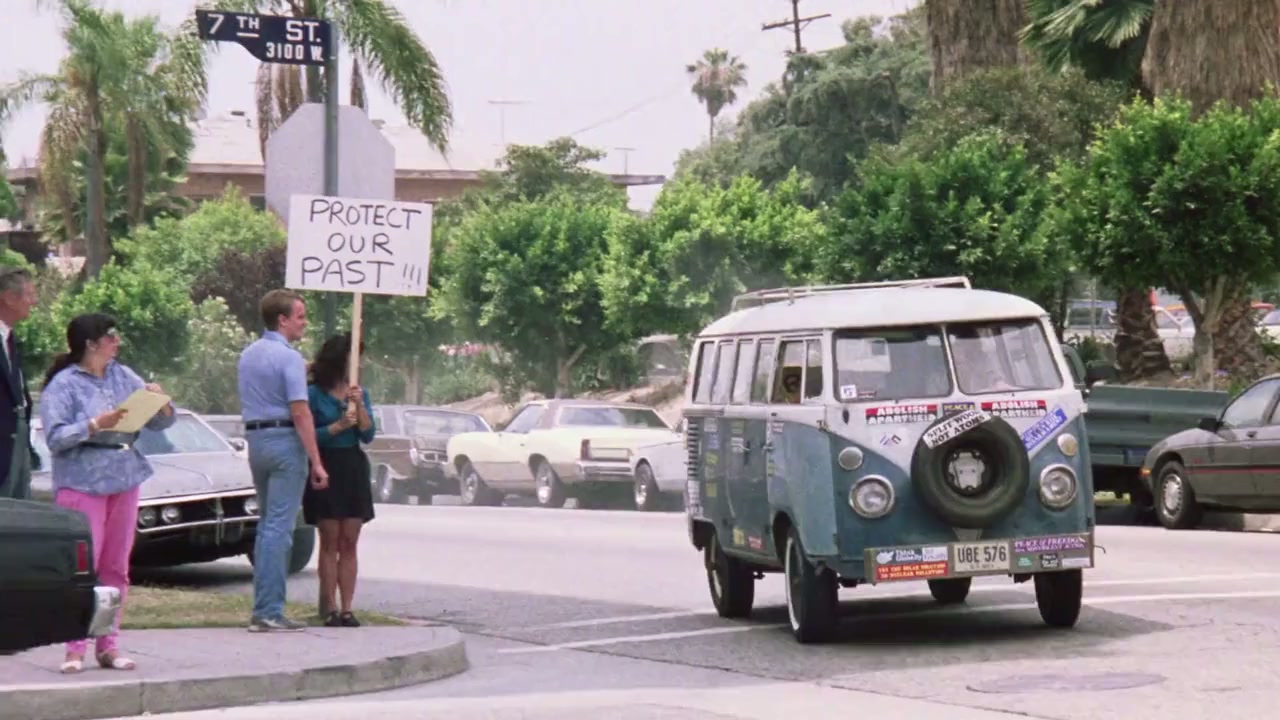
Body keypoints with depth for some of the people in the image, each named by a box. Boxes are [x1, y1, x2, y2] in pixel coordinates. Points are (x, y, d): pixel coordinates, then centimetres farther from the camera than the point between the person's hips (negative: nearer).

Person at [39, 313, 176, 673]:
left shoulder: (123, 376, 10)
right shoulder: (63, 385, -6)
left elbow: (161, 423, 12)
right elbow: (55, 437, -14)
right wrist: (97, 424, -24)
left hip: (124, 481, 6)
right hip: (82, 484, -6)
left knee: (116, 569, 8)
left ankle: (108, 646, 14)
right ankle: (75, 649, -6)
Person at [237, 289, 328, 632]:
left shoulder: (247, 355, 14)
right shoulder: (288, 358, -13)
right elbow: (300, 413, -18)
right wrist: (316, 462, -18)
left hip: (255, 440, 8)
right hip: (285, 440, -8)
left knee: (266, 524, 15)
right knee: (279, 526, -7)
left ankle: (263, 607, 15)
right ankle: (269, 612, -9)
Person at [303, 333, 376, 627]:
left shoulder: (359, 393, 11)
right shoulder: (314, 394, -3)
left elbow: (368, 435, 3)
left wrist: (359, 406, -9)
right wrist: (338, 426, -17)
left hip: (354, 469, 4)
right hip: (326, 468, -4)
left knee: (349, 543, 3)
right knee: (330, 542, -4)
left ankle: (347, 609, 3)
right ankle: (330, 609, -3)